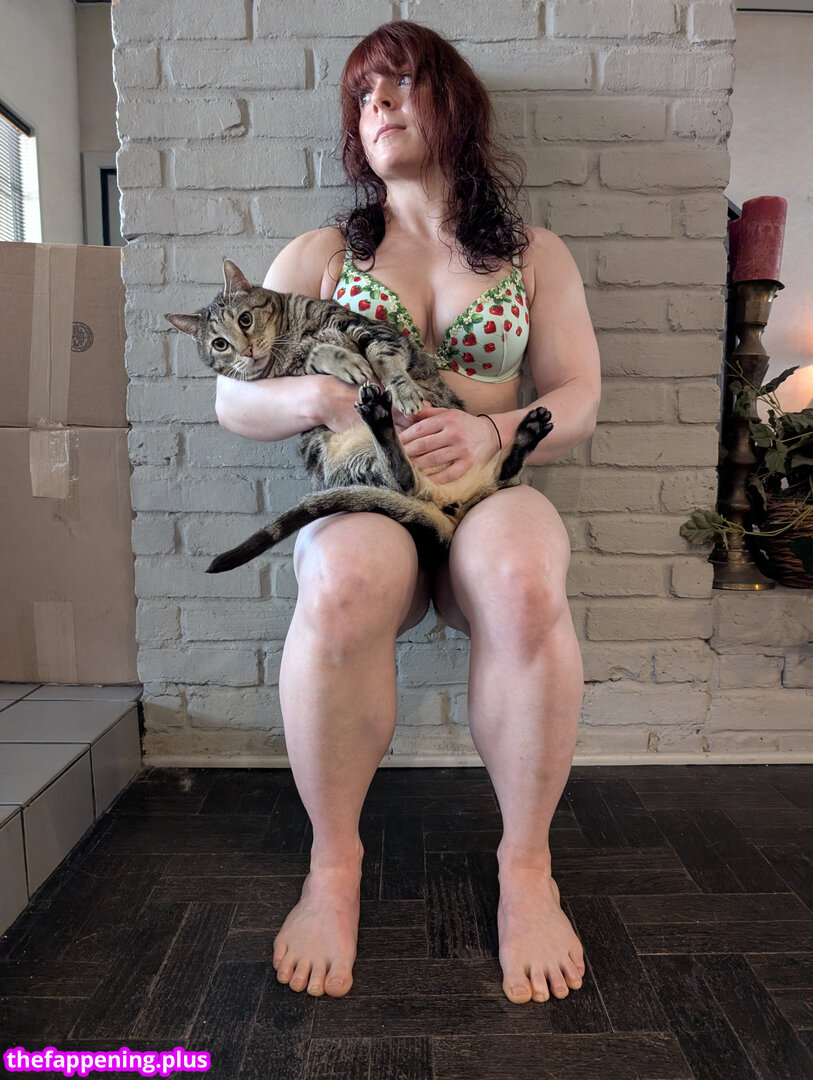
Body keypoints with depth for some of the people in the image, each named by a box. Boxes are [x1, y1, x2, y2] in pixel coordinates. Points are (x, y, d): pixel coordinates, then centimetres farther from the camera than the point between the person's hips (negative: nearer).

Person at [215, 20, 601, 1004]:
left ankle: (526, 865, -13)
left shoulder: (535, 256, 16)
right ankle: (332, 864, -13)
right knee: (344, 589, -36)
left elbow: (577, 404, 8)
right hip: (360, 498, 0)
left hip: (488, 492, 1)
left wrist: (490, 429, -13)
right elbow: (232, 398, 9)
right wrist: (311, 395, -13)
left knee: (525, 586, -35)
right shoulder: (320, 255, 16)